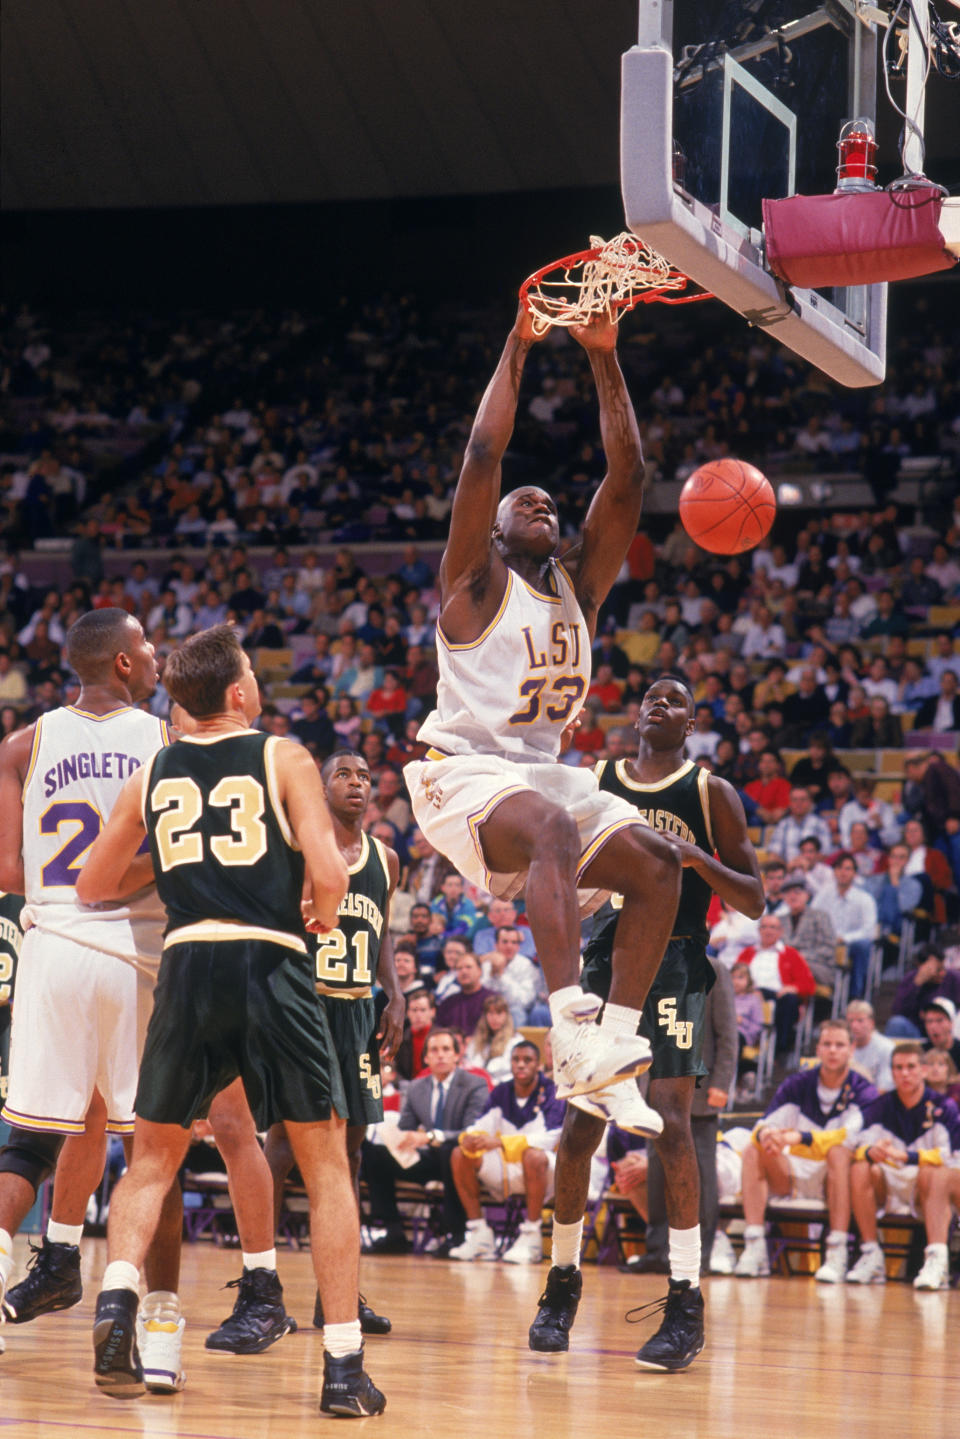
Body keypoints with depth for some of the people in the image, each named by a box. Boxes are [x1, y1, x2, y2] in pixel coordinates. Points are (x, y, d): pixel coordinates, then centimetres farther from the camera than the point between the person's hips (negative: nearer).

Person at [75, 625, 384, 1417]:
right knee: (327, 1164, 6)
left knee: (153, 1159, 17)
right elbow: (327, 871, -8)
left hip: (189, 963, 3)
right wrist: (323, 910, 14)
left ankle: (116, 1306, -9)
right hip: (271, 961, -3)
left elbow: (93, 887, 21)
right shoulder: (284, 758, 3)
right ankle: (344, 1365, 1)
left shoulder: (152, 776, 14)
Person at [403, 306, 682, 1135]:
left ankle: (609, 1047, -10)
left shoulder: (579, 586, 14)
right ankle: (572, 1029, -49)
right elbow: (484, 453, -13)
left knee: (655, 863, -11)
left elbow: (627, 476, 6)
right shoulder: (477, 582, -1)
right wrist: (518, 347, -10)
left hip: (544, 770, 7)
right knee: (551, 830, -37)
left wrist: (604, 359, 0)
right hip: (464, 772, -7)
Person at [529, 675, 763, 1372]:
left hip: (675, 965, -3)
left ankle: (687, 1302, -9)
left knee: (671, 1121, -13)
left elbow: (754, 900, 1)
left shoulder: (712, 792, 3)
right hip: (609, 956, 3)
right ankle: (563, 1282, 17)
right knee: (579, 1128, 3)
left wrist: (698, 859, -16)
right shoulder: (594, 783, 11)